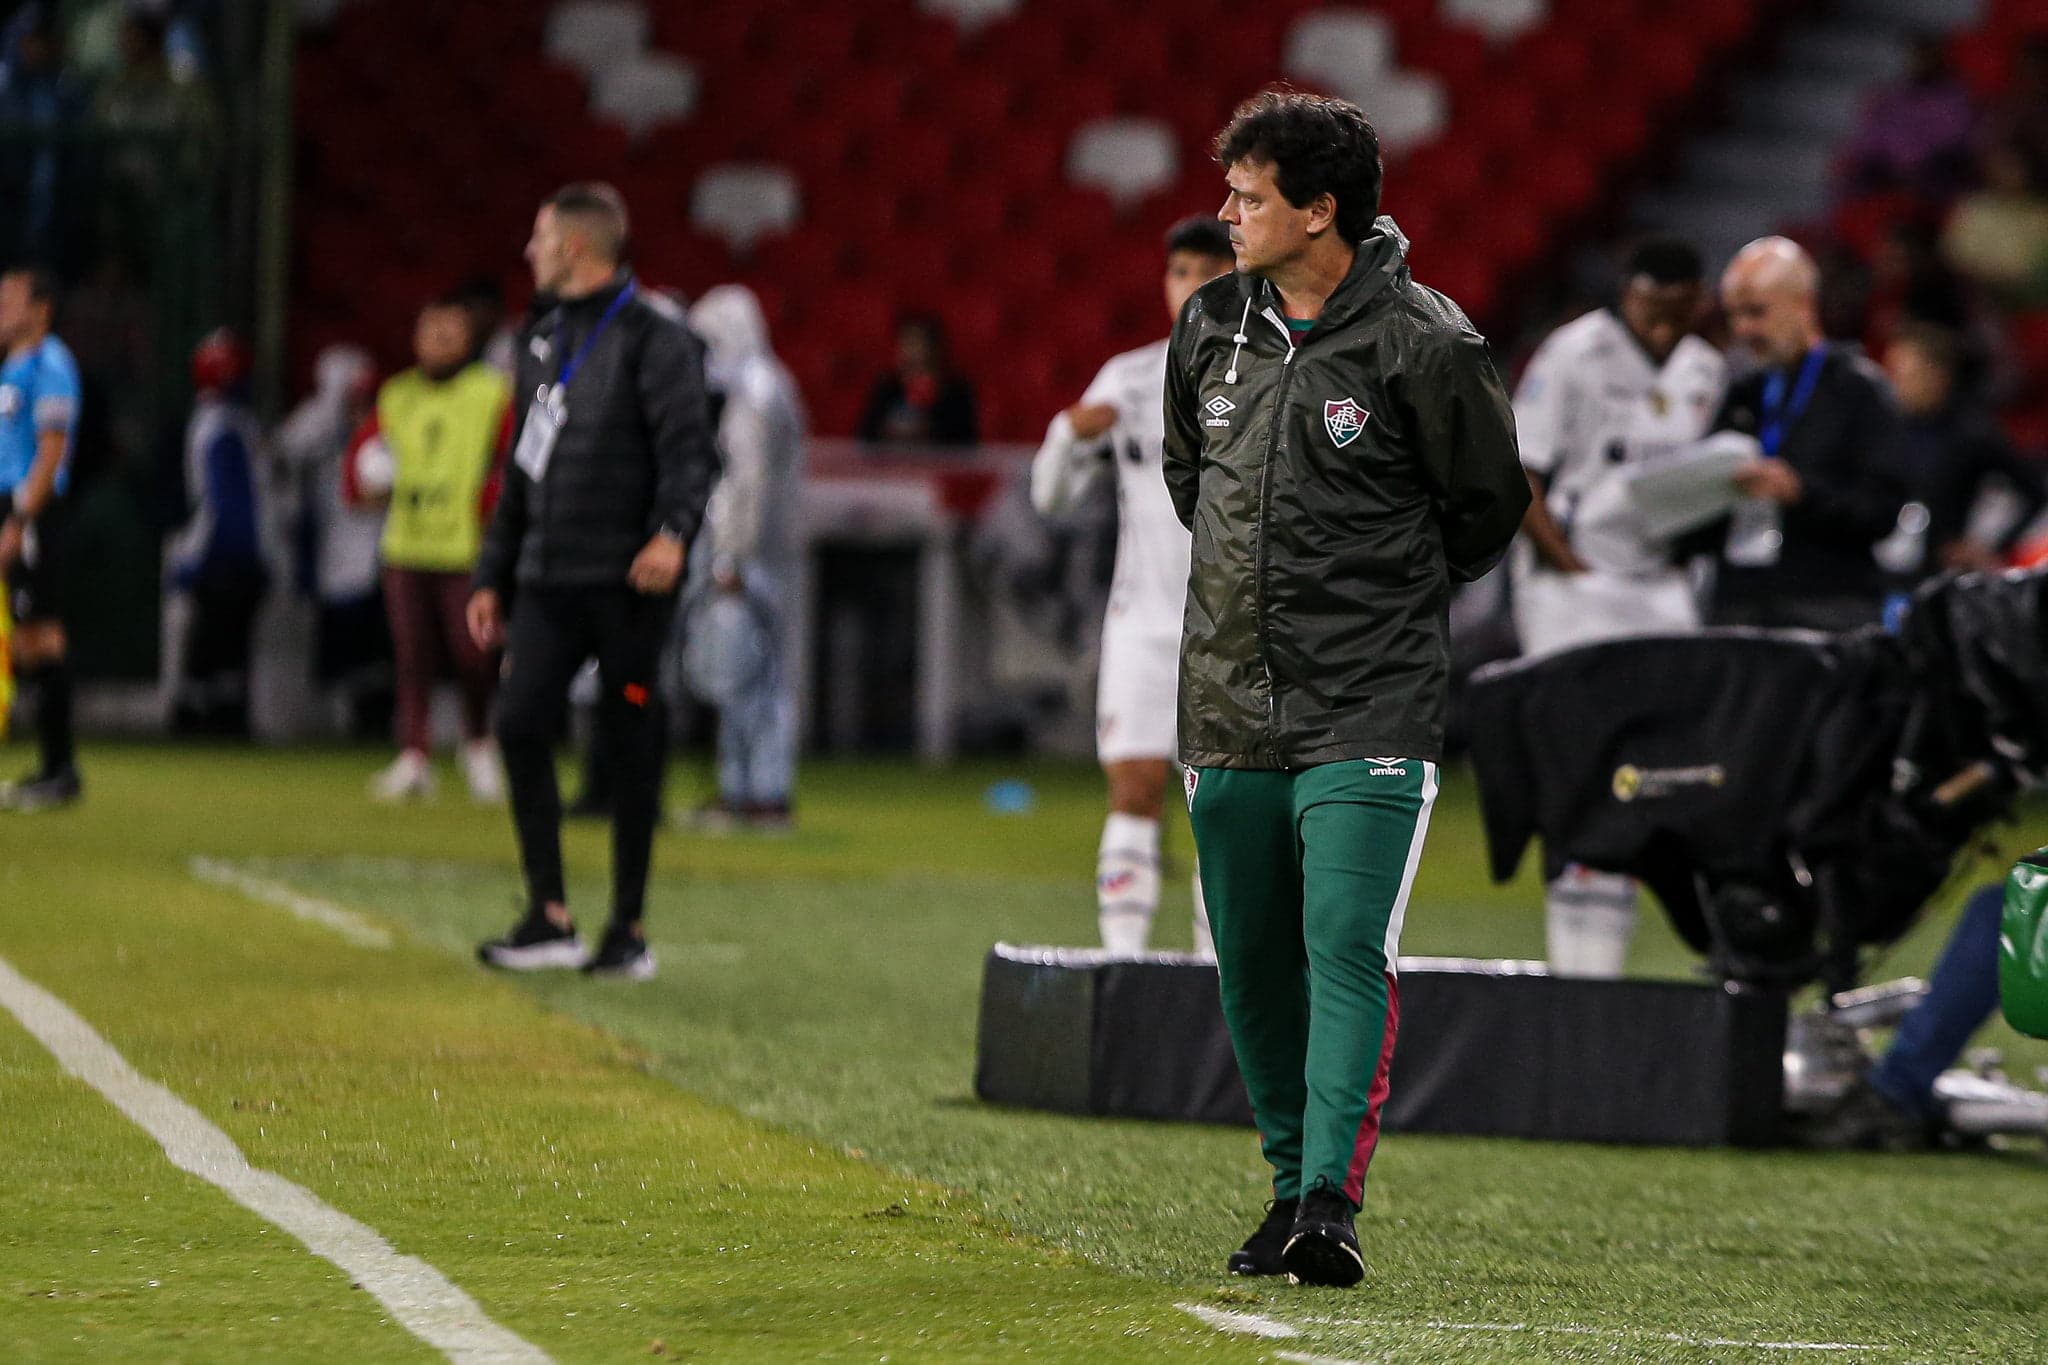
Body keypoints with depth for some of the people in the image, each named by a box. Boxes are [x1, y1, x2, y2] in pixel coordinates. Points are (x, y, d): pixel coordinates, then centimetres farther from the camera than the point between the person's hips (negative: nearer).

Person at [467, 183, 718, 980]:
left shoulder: (654, 339, -4)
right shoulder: (543, 343, 20)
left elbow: (688, 445, -15)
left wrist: (673, 531, -32)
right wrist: (493, 577, 22)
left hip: (626, 583, -6)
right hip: (548, 580, 6)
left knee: (632, 746, -1)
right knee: (521, 722, -9)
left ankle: (629, 929, 7)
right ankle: (549, 919, -5)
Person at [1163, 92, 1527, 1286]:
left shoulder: (1422, 344, -10)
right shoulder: (1212, 325, 7)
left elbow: (1491, 503, 3)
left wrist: (1390, 598, 9)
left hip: (1370, 711, -6)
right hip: (1230, 709, 6)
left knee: (1348, 953, -15)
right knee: (1253, 968, 10)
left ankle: (1333, 1201, -20)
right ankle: (1293, 1186, 22)